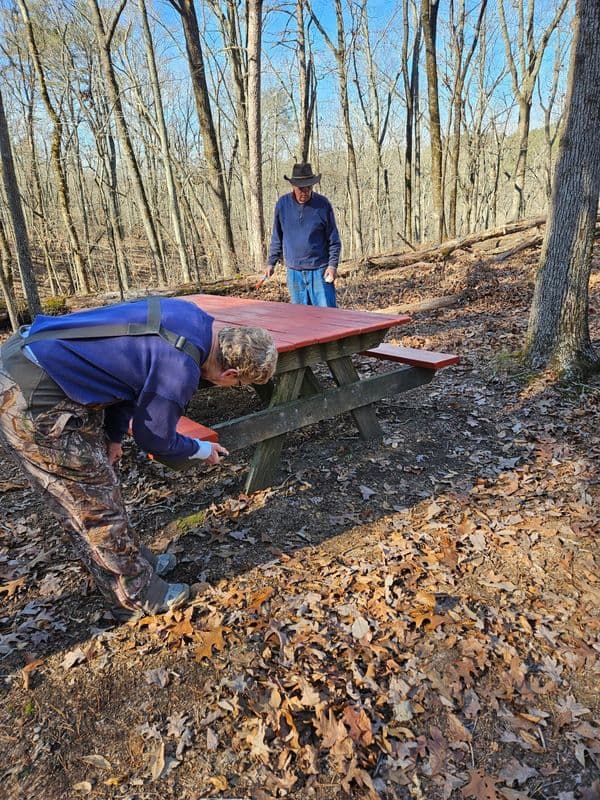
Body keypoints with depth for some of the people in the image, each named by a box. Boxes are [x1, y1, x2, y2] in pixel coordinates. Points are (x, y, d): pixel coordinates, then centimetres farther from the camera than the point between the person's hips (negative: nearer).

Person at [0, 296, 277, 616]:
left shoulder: (191, 317, 2)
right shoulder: (180, 371, -23)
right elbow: (155, 439, -5)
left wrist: (113, 434, 14)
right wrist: (203, 451, 13)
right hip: (33, 403, -10)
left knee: (90, 495, 22)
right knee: (97, 506, 5)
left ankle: (135, 562, 40)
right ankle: (138, 593, 25)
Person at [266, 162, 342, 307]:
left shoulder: (323, 204, -4)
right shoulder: (282, 204, 3)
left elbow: (334, 240, -1)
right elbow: (277, 237, 12)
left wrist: (333, 265, -11)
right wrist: (271, 262, 9)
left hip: (319, 270, -2)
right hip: (294, 272, 3)